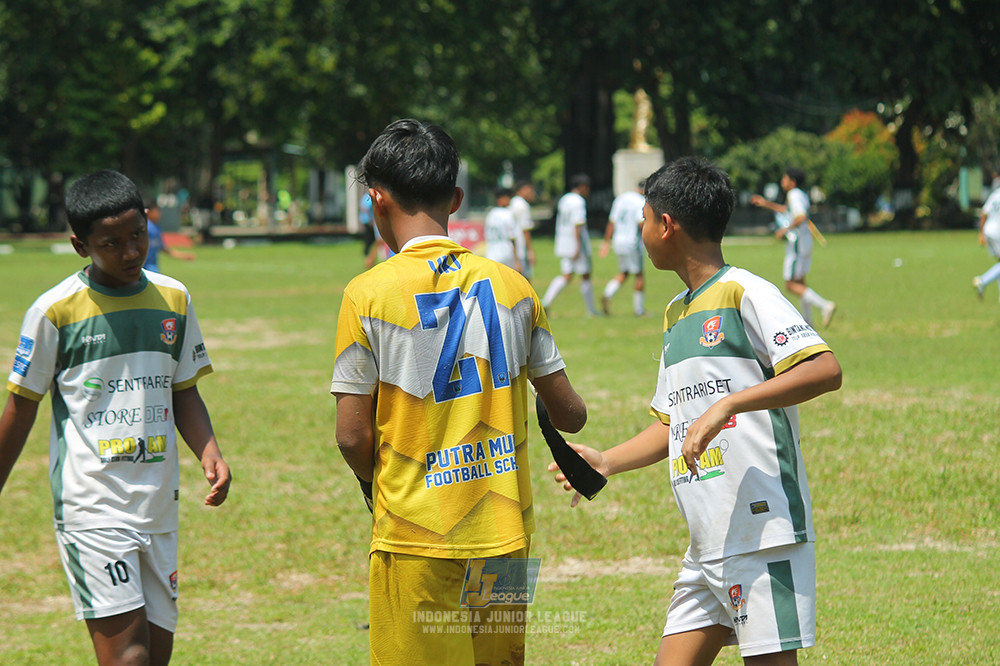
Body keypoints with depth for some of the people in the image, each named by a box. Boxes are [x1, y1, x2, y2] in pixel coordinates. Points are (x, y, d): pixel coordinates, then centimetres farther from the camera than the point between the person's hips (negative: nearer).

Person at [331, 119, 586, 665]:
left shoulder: (368, 294, -8)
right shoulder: (512, 286, 3)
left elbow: (352, 436, -8)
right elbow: (570, 415, 7)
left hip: (416, 543, -4)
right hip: (505, 534, 4)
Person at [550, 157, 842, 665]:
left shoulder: (746, 294, -8)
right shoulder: (676, 313, 19)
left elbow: (825, 371, -21)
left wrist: (727, 404, -26)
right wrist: (605, 462, 19)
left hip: (765, 536, -9)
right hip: (707, 547, 9)